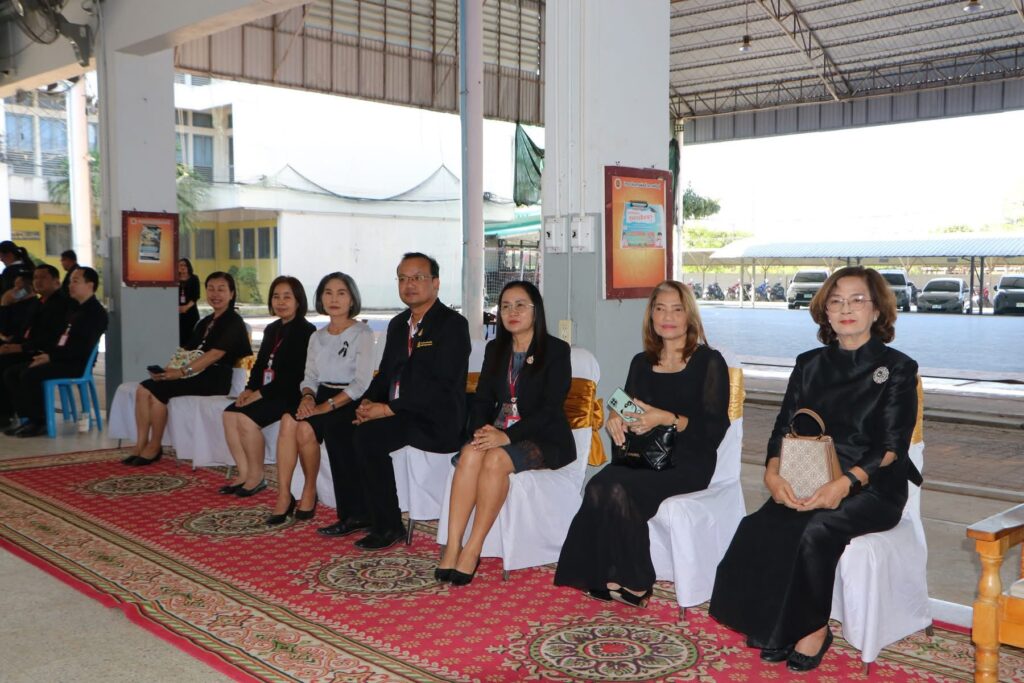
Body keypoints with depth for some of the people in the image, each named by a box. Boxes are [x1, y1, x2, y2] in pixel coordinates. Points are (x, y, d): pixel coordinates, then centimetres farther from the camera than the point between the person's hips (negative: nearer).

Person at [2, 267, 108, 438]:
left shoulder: (96, 312, -10)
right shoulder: (74, 309, 21)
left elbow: (83, 348, -19)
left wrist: (51, 356, -20)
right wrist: (44, 353, 3)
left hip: (76, 364, -10)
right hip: (58, 358, 10)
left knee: (29, 375, -27)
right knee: (11, 373, 0)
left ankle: (39, 422, -13)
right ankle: (29, 417, 1)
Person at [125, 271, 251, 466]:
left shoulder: (233, 322, -6)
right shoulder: (206, 322, 22)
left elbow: (215, 354, -18)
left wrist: (183, 372, -25)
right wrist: (169, 368, -2)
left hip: (215, 378, -8)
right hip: (196, 373, 8)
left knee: (157, 390, -23)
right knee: (144, 388, -11)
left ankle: (154, 448, -8)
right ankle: (141, 445, -9)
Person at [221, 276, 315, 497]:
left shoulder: (306, 331, -10)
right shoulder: (272, 330, 18)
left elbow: (295, 374, -18)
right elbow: (260, 364, 18)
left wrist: (260, 393, -19)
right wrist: (249, 389, -1)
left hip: (290, 393, -8)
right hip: (265, 392, 9)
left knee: (247, 419, -24)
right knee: (230, 414, -10)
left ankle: (257, 476, -7)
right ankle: (244, 473, -5)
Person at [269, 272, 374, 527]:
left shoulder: (362, 333, -3)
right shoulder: (317, 337, 18)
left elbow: (362, 383, -12)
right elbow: (310, 377, 14)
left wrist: (328, 405, -20)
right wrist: (307, 396, -9)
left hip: (349, 403, -5)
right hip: (321, 398, 5)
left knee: (306, 428, -30)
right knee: (289, 420, -26)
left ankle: (309, 492, -8)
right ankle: (284, 495, -22)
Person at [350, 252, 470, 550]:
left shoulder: (453, 324, -9)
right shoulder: (398, 324, 18)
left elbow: (441, 384, -19)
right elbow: (385, 373, 19)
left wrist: (389, 408, -22)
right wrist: (368, 401, -3)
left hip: (437, 420, -8)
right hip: (396, 413, 8)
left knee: (368, 435, -27)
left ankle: (388, 526, -12)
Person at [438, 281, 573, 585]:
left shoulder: (556, 350, -3)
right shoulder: (495, 349, 16)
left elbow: (550, 408, -12)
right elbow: (482, 398, 11)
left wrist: (507, 436, -24)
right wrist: (481, 429, -12)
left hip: (545, 439, -4)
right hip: (499, 433, 4)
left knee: (495, 459, -34)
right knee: (470, 454, -29)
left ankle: (472, 550, -28)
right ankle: (452, 548, -31)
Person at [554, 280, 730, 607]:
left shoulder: (709, 362, 1)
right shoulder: (641, 363, 17)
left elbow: (715, 429, -8)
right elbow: (628, 414, 21)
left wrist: (667, 419, -20)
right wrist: (614, 418, -4)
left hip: (687, 462, -4)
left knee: (618, 489, -31)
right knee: (599, 486, -29)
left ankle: (632, 583, -13)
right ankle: (604, 579, -17)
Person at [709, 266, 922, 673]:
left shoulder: (897, 368, 2)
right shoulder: (810, 365, 15)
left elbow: (892, 447, -7)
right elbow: (784, 429, 10)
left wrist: (844, 483, -24)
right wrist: (773, 472, -12)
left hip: (872, 489, -3)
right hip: (809, 483, 4)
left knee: (814, 530, -33)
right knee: (760, 527, -27)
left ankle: (813, 627, -11)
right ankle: (774, 627, -11)